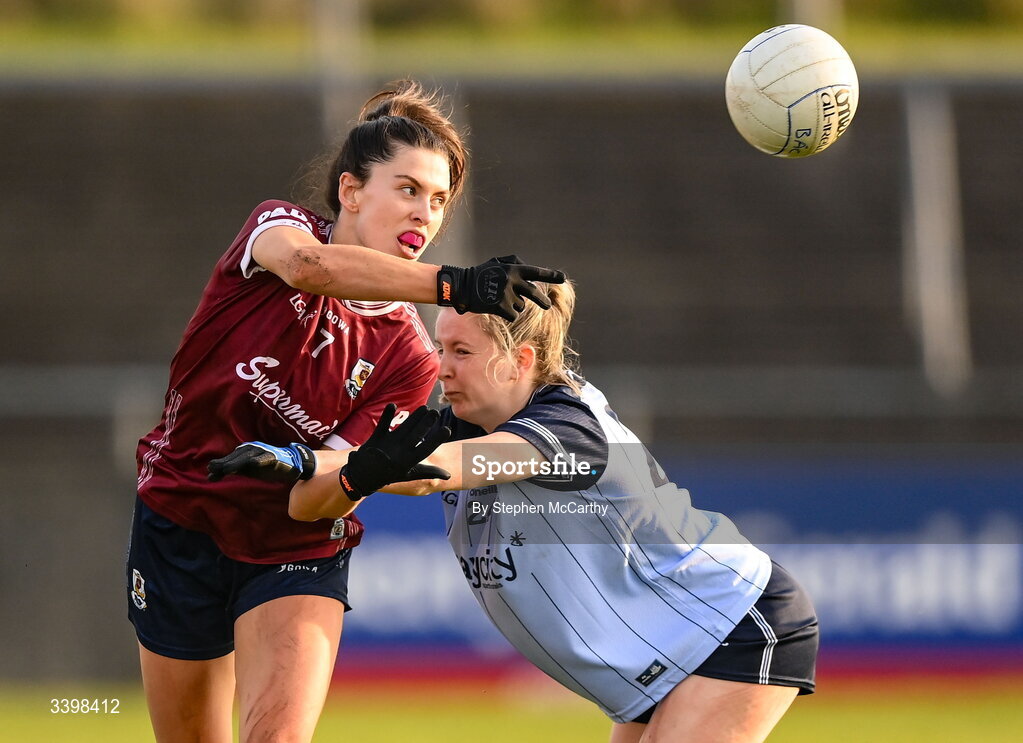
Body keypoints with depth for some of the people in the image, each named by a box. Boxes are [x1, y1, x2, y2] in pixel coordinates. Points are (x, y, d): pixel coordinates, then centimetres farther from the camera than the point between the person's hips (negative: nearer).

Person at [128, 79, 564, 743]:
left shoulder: (408, 357, -11)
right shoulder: (277, 225, -12)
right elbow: (306, 264, -39)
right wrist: (451, 284, -51)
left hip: (299, 555, -1)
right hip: (181, 529, 1)